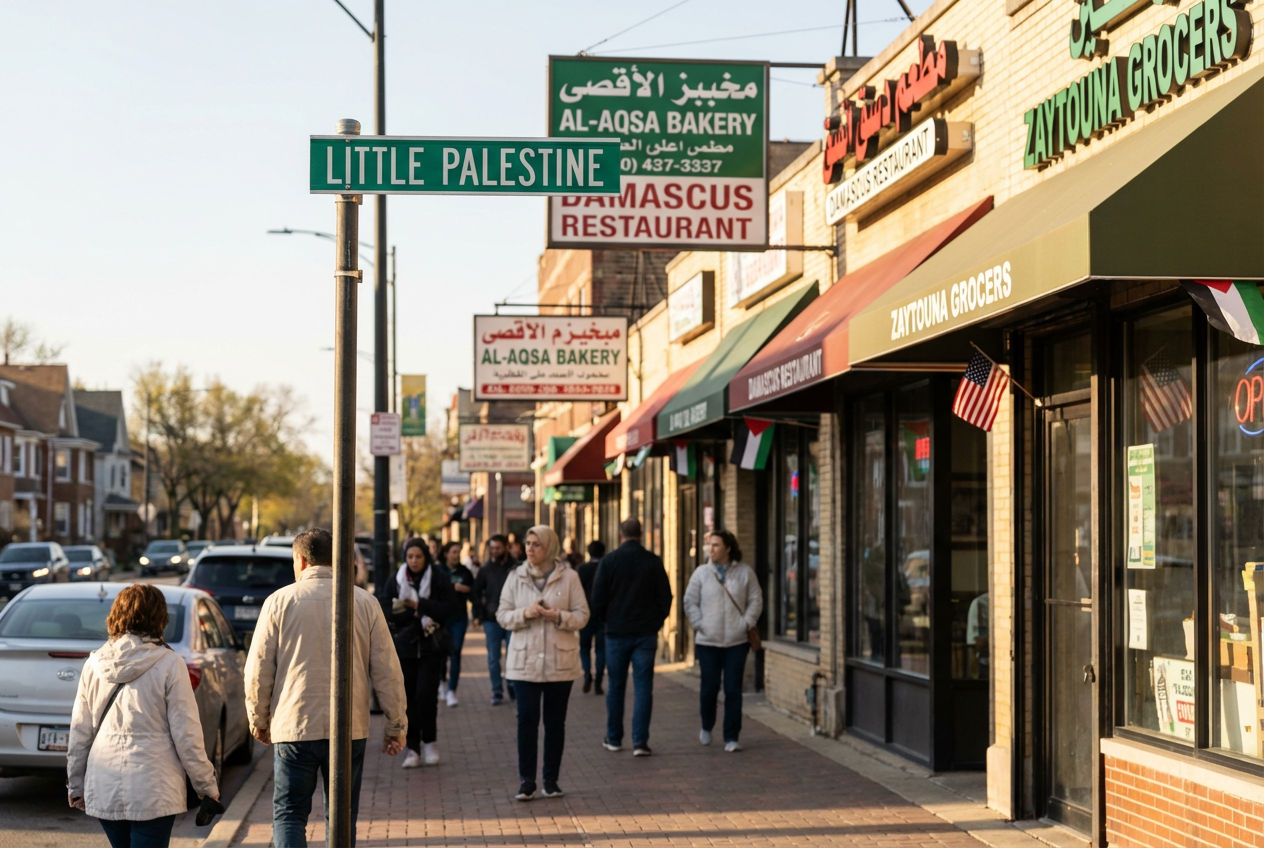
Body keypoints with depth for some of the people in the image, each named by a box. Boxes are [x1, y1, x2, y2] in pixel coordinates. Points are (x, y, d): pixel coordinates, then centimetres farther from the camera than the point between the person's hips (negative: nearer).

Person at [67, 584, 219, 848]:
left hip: (103, 788, 5)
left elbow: (79, 732, 9)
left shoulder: (95, 664, 5)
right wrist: (206, 786, 1)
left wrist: (76, 785, 19)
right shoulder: (169, 664, -8)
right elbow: (186, 734, -8)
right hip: (153, 789, -4)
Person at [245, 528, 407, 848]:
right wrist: (396, 726, 9)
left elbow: (258, 671, 0)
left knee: (288, 814, 7)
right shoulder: (365, 602, 2)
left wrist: (259, 721, 14)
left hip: (293, 727, -2)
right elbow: (387, 671, 1)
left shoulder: (280, 601, -2)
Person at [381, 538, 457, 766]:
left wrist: (418, 605, -18)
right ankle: (413, 747, 8)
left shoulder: (440, 578, -2)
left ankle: (430, 741, 7)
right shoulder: (396, 581, 6)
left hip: (432, 645, -2)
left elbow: (449, 608, -9)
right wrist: (415, 615, -16)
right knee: (409, 697, 1)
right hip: (405, 645, 2)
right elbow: (387, 610, -2)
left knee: (426, 694, -11)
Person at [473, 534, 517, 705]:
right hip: (491, 620, 2)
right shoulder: (485, 570, 5)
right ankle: (497, 692, 10)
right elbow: (476, 592, 9)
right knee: (493, 658, 4)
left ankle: (514, 689, 18)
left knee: (512, 656, 4)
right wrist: (479, 615, 1)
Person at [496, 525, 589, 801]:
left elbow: (582, 616, -1)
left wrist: (559, 616, -19)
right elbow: (502, 615, 4)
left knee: (555, 722, 7)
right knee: (527, 719, -5)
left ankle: (551, 779, 16)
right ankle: (526, 781, 1)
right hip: (525, 661, 1)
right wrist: (525, 613, -15)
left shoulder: (568, 577, -1)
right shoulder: (516, 577, 4)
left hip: (559, 661, 0)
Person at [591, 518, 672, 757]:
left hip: (616, 632, 0)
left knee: (615, 686, 12)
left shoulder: (609, 561, -5)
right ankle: (640, 742, -5)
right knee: (643, 687, 0)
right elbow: (665, 597, 1)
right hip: (646, 633, 0)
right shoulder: (653, 561, -2)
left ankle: (614, 738, 19)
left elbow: (598, 598, -4)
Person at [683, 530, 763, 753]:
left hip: (737, 642, 0)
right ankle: (706, 727, 31)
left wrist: (746, 623, -5)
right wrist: (700, 625, -5)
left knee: (733, 690, -2)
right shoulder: (701, 573, 2)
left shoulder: (745, 572, 2)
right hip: (708, 642, 0)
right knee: (709, 688, 5)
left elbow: (756, 601, 6)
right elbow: (690, 602, 5)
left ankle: (731, 738, 4)